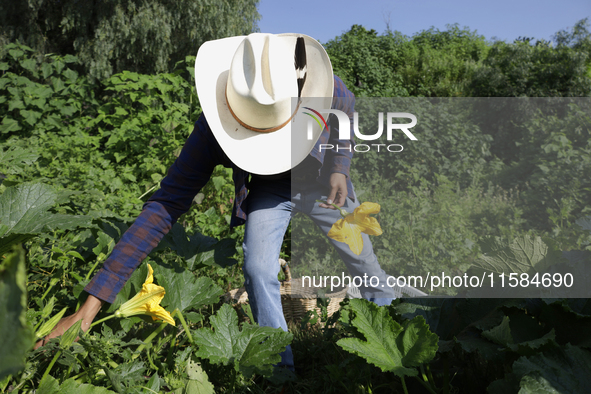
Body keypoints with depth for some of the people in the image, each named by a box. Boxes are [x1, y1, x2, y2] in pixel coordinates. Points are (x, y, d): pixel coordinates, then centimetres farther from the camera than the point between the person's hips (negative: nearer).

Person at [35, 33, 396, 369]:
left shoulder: (328, 88, -33)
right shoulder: (214, 130, -34)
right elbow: (164, 207, -34)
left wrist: (339, 167, -17)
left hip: (322, 182, 2)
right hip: (268, 189, -1)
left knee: (362, 258, 13)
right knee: (258, 270, -21)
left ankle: (390, 307, 48)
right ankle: (282, 368, 3)